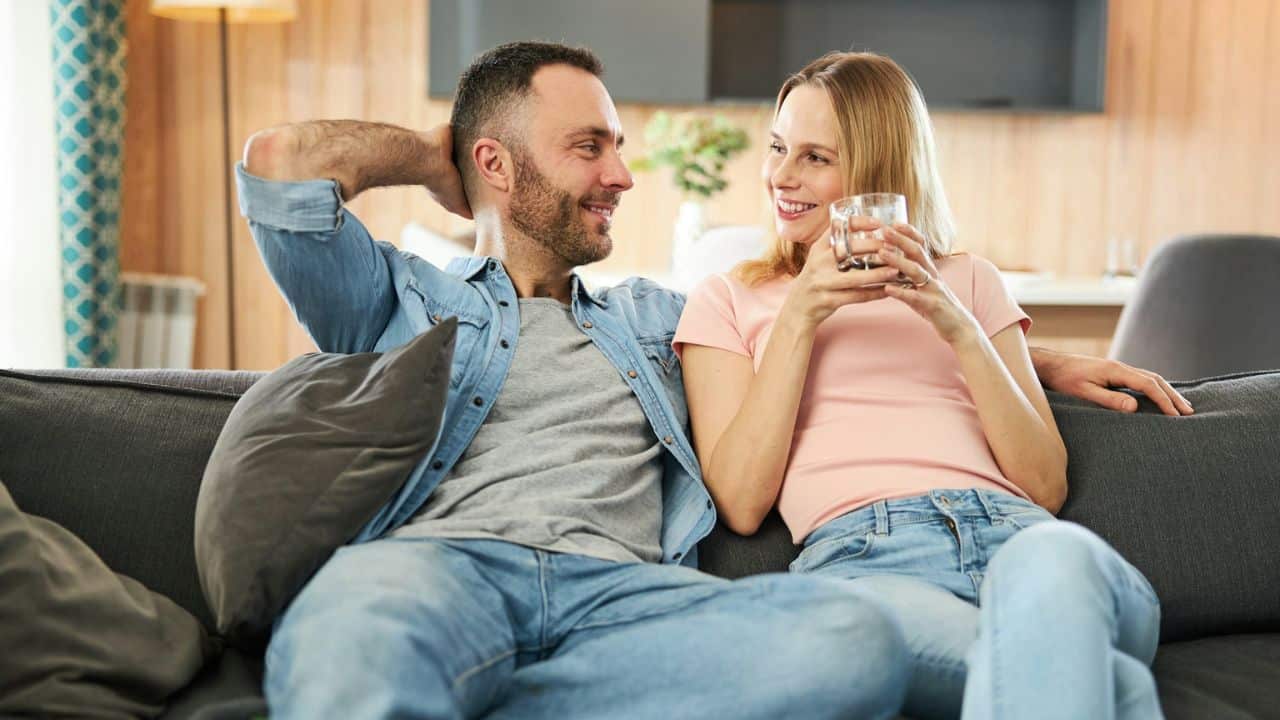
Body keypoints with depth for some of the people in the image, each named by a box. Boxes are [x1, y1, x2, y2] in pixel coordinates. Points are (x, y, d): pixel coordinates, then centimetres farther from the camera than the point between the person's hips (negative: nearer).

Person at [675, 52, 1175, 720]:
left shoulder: (967, 279, 24)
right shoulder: (728, 299, 20)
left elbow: (1046, 485, 13)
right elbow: (739, 504, 5)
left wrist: (956, 325, 2)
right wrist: (800, 318, 1)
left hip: (1012, 532, 4)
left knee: (1056, 556, -37)